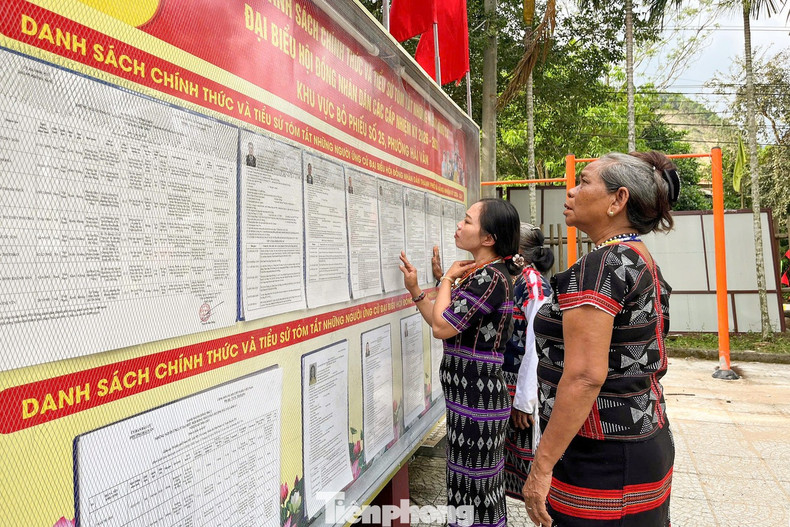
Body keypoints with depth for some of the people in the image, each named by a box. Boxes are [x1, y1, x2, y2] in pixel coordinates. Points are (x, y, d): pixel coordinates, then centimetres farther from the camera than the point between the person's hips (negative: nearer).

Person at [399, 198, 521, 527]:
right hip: (471, 393, 10)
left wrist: (448, 279, -8)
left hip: (476, 400, -10)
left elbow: (442, 328, -20)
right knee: (475, 485, 21)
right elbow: (445, 325, 13)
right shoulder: (482, 273, 12)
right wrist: (414, 289, 4)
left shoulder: (490, 278, -20)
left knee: (474, 488, 4)